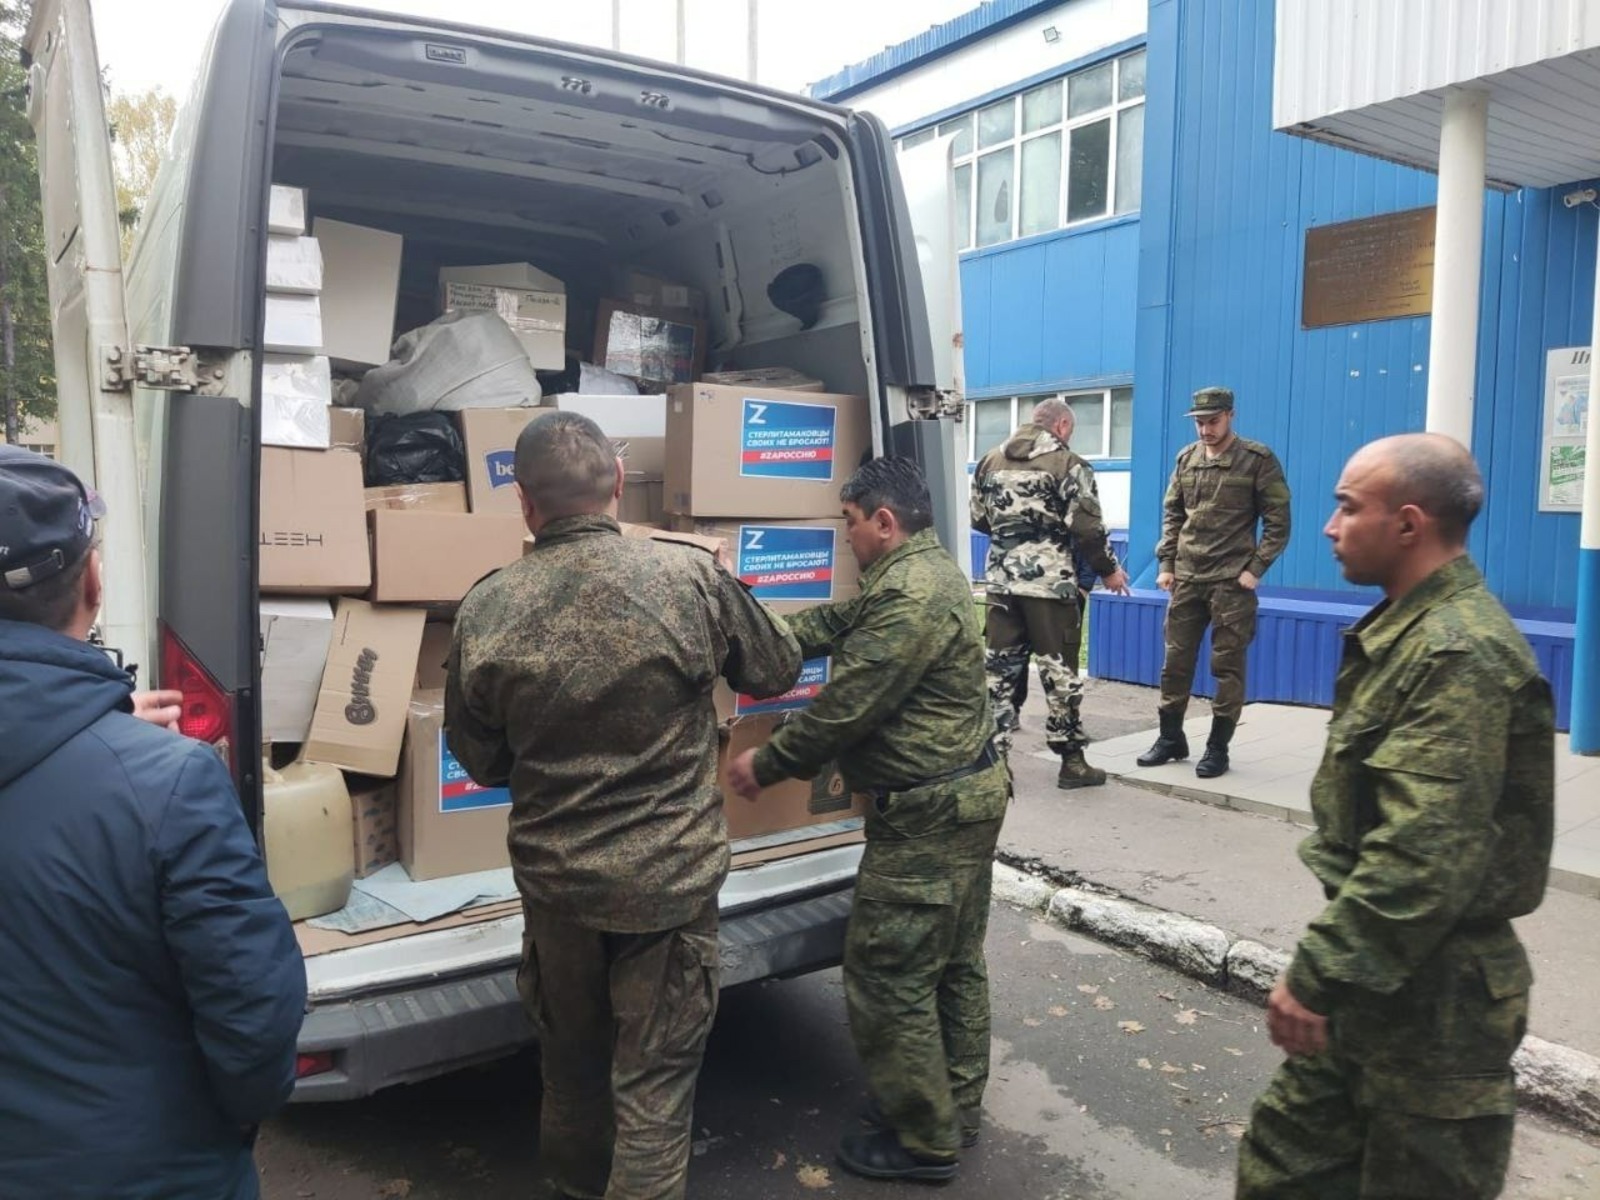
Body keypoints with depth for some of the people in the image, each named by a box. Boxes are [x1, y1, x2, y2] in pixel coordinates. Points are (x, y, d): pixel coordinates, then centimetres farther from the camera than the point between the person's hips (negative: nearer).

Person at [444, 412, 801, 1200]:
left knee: (572, 1060, 26)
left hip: (554, 877, 3)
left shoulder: (484, 612, -11)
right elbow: (778, 670, 1)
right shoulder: (692, 577, -17)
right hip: (671, 876, -3)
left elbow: (481, 761, 2)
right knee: (655, 1076, 12)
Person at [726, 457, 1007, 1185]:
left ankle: (923, 1142, 16)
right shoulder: (926, 573, 11)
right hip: (968, 794, 11)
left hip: (927, 812, -11)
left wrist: (765, 764, -10)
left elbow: (845, 707, -23)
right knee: (955, 964, 20)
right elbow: (836, 623, 15)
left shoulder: (909, 595, -24)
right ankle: (953, 1111, 35)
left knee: (887, 978, 1)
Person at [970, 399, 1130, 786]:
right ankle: (1071, 760, 10)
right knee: (1059, 670, 3)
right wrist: (1108, 569, 4)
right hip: (1051, 581, -5)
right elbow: (1086, 527, -10)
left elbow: (979, 519, 17)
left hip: (1001, 578, 5)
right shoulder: (1069, 464, -6)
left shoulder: (991, 460, 12)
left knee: (1000, 667, 9)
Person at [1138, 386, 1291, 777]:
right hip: (1186, 578, 5)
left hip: (1231, 581, -4)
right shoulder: (1186, 458, 10)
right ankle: (1171, 738, 21)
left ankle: (1218, 748, 10)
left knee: (1227, 665, 1)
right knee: (1176, 660, 8)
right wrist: (1165, 563, 6)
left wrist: (1256, 568, -11)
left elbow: (1278, 521, -4)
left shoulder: (1258, 460, -4)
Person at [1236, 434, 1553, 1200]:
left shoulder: (1460, 652, -22)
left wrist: (1320, 975, -24)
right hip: (1378, 971, 9)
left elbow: (1426, 851, -29)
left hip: (1430, 989, -9)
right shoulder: (1408, 628, 11)